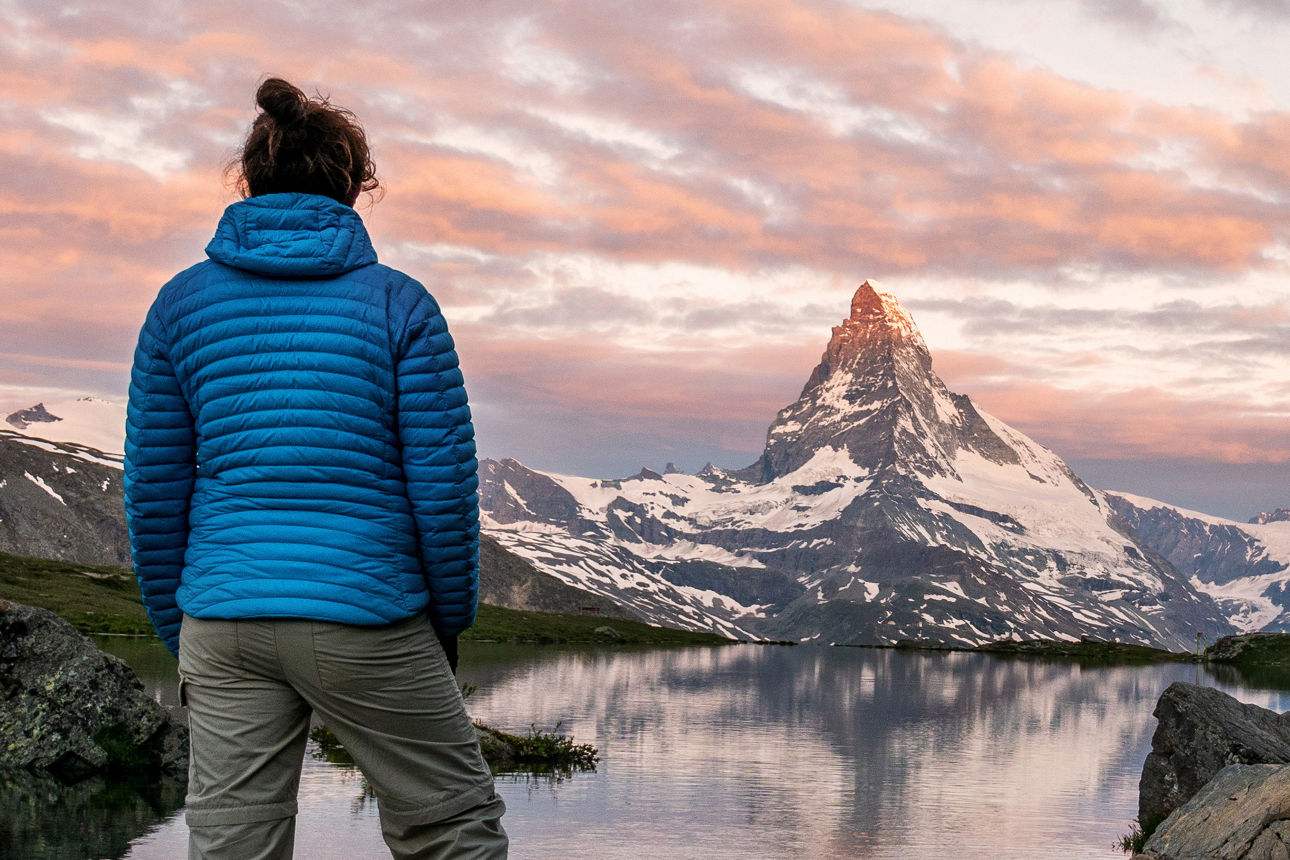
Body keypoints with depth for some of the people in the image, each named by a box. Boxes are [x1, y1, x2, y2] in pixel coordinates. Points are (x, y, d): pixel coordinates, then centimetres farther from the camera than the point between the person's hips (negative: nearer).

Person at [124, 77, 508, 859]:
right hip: (366, 618, -3)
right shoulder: (398, 303, -2)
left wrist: (177, 629, 16)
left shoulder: (182, 304, 6)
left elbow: (154, 490, 6)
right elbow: (443, 480, -4)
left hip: (223, 622, 3)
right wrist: (450, 620, 8)